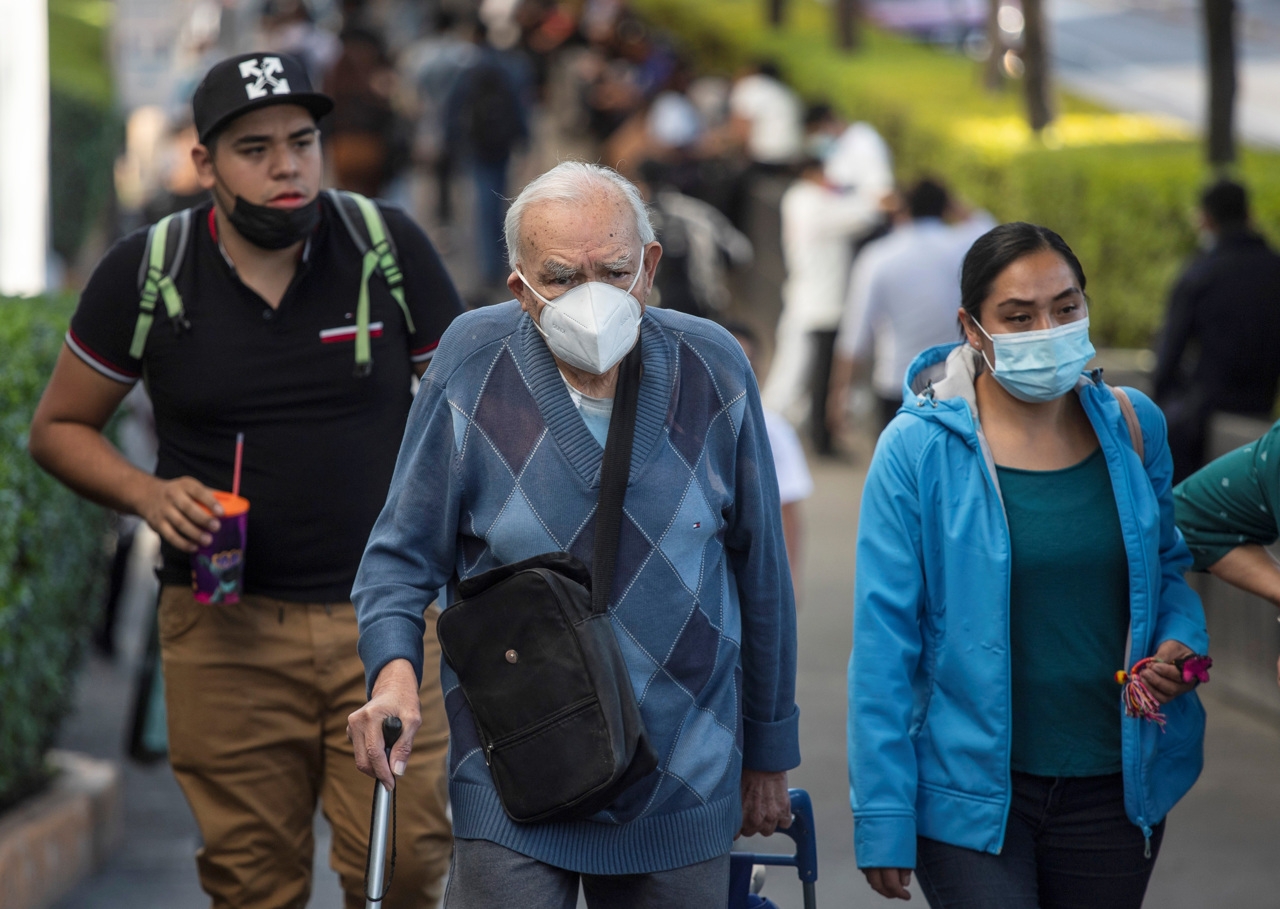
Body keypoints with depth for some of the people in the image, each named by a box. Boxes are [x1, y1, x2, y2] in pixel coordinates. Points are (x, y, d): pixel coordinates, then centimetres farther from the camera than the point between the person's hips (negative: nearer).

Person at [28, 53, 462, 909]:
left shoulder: (391, 248, -3)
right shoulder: (145, 273, -2)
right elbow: (59, 427, 9)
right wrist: (150, 495, -9)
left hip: (384, 613, 0)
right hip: (229, 628, 0)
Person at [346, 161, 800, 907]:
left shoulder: (711, 366, -2)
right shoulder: (473, 365, -7)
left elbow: (759, 569, 7)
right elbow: (403, 554, -1)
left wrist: (768, 753, 13)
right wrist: (395, 668, -22)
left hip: (684, 788, 2)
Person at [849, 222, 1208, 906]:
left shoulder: (1132, 426, 2)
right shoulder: (919, 448, -10)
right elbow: (884, 641, -9)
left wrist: (1180, 644, -5)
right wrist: (883, 821, -11)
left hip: (1115, 787, 4)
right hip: (970, 791, -4)